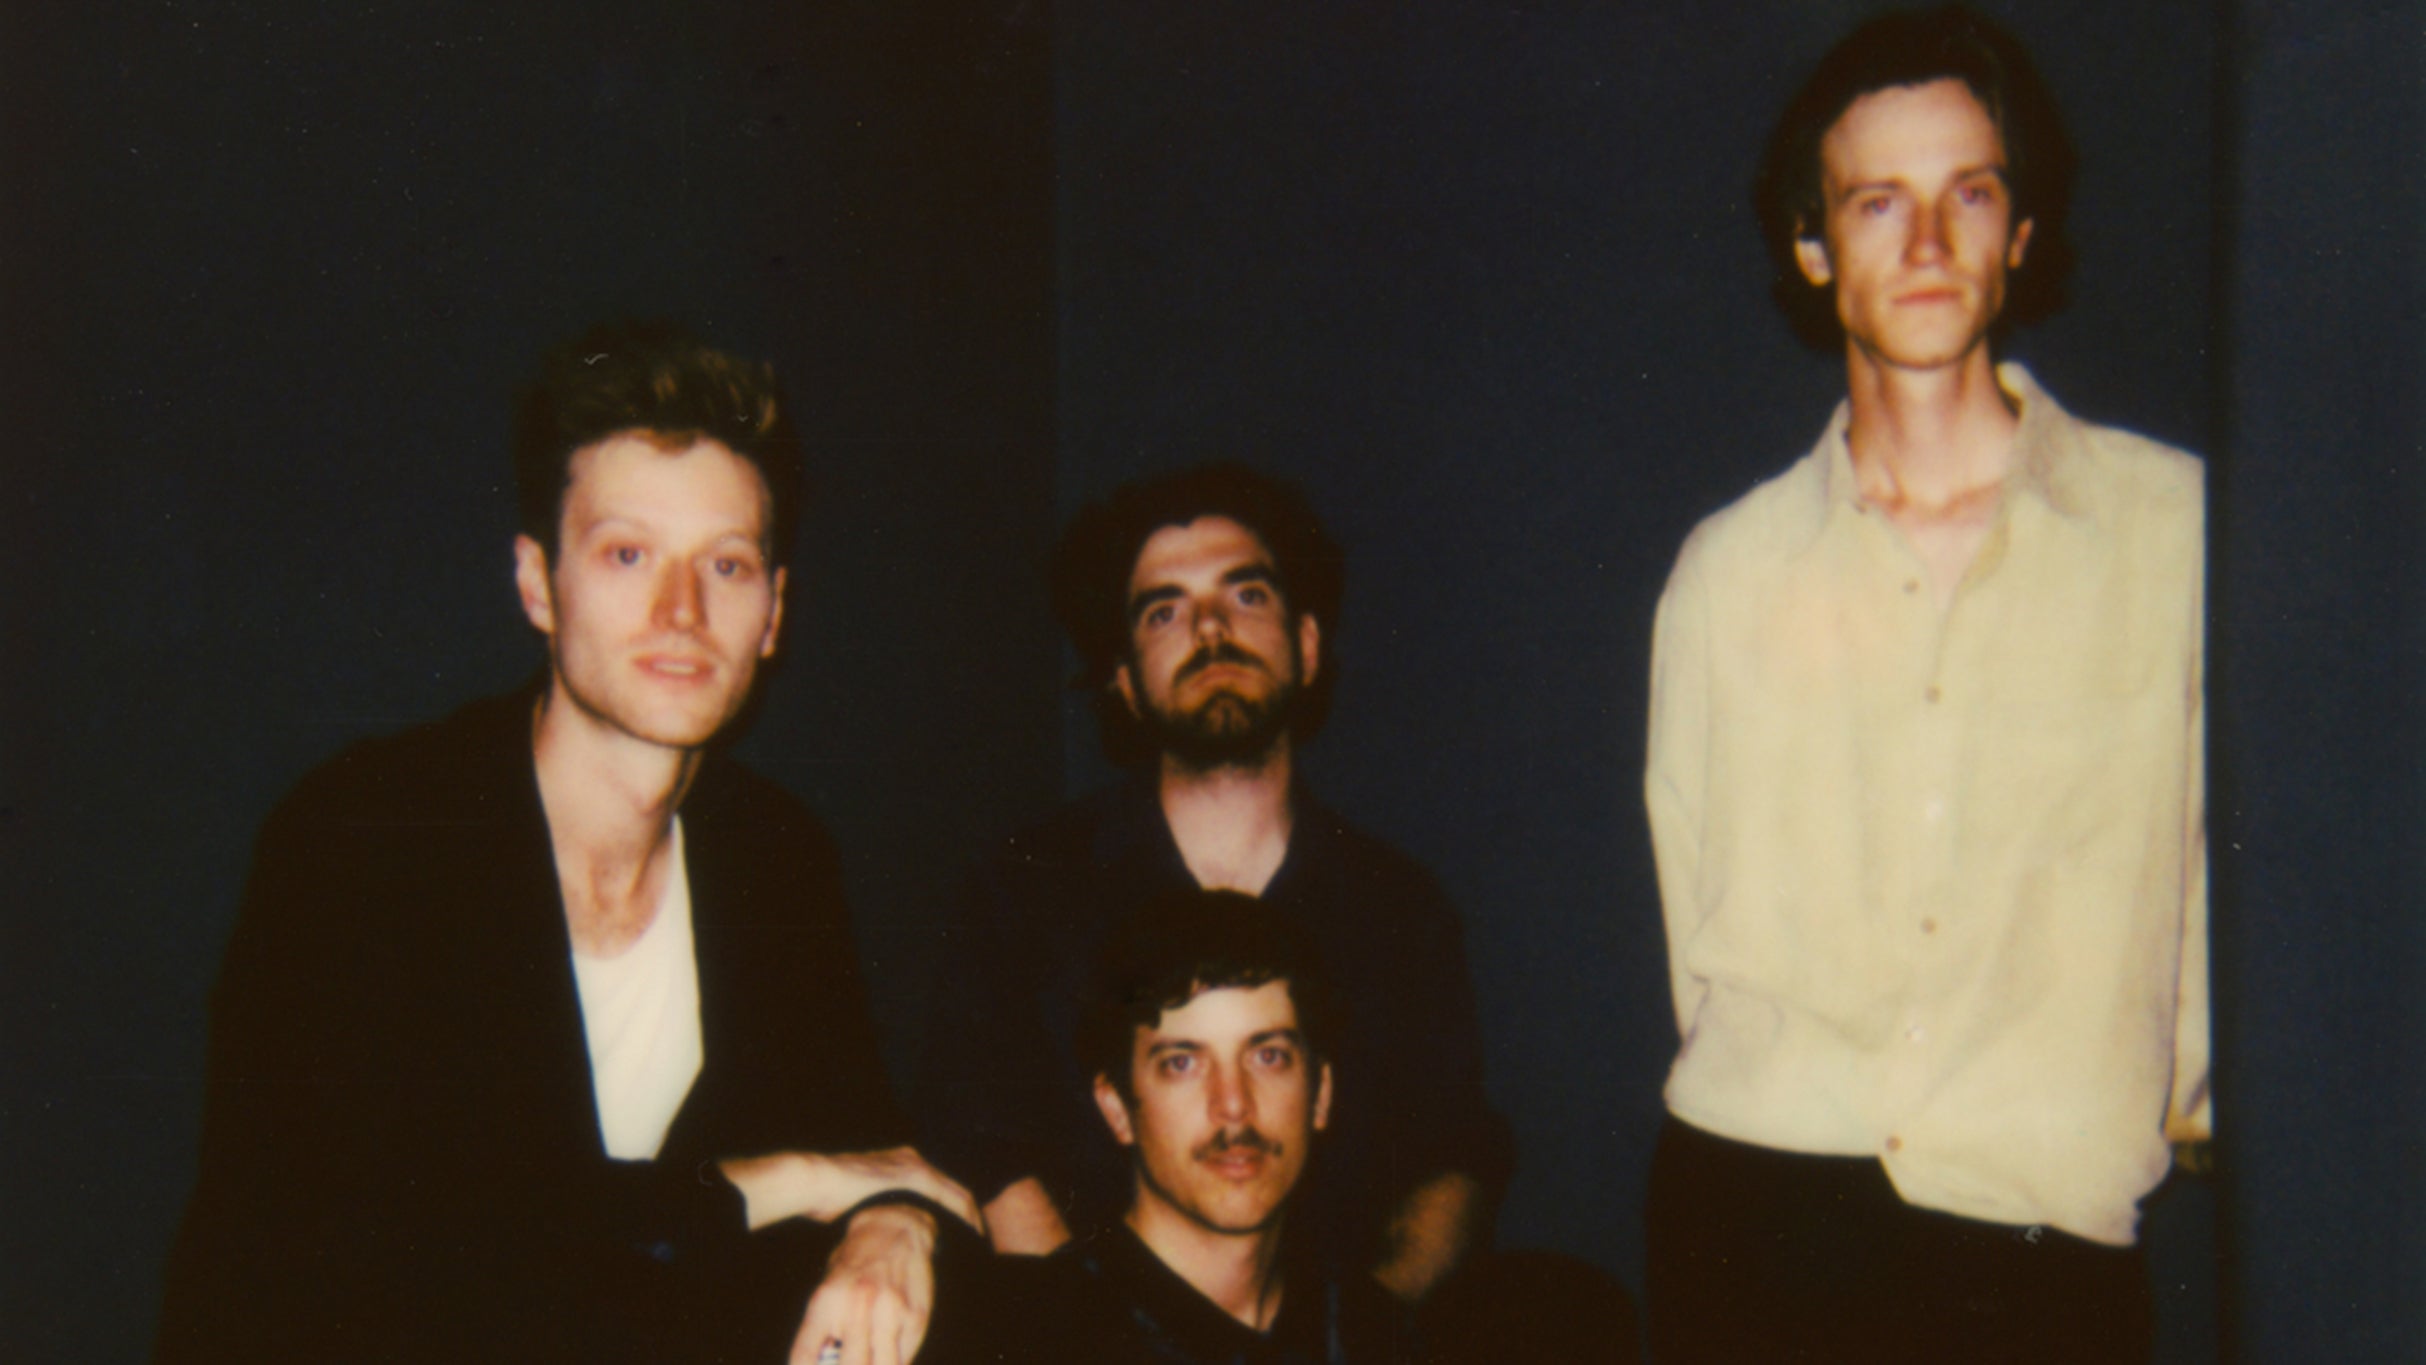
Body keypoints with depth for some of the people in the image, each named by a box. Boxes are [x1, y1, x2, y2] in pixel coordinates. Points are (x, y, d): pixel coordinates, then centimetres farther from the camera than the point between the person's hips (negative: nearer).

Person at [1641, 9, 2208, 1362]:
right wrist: (1786, 1104, 11)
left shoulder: (2174, 528, 1)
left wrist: (2165, 1095, 10)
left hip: (2049, 1233, -1)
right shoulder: (1730, 566, 7)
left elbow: (2222, 860, 8)